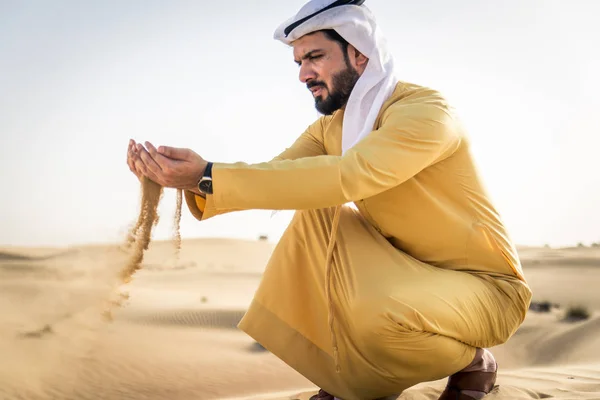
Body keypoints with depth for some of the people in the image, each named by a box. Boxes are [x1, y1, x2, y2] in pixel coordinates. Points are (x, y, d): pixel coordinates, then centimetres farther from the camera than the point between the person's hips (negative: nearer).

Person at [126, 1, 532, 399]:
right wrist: (196, 180, -28)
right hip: (409, 273, 7)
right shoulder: (330, 129, 4)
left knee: (375, 313, -35)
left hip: (487, 285, -7)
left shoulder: (425, 109, -23)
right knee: (316, 215, -9)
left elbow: (344, 178, -38)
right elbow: (272, 176, -9)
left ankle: (474, 364, -1)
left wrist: (209, 177, -39)